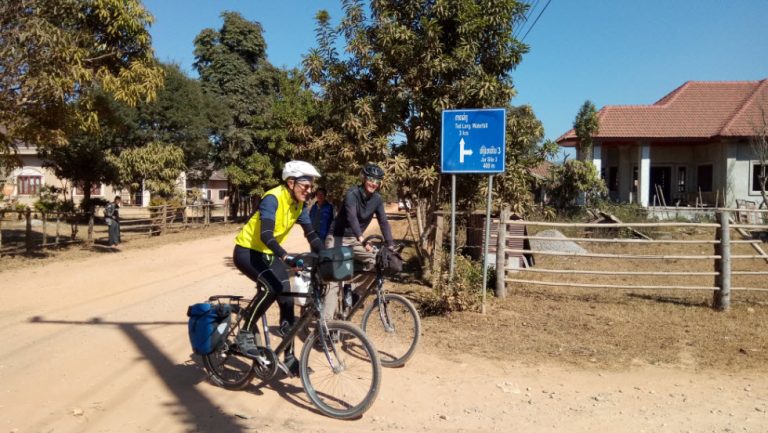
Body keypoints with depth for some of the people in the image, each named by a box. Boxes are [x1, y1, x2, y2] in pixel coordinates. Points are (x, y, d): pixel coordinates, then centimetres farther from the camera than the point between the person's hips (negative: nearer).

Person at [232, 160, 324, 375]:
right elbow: (266, 235, -36)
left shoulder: (298, 204, -3)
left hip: (269, 254, 7)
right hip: (247, 251, -7)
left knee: (287, 301, -1)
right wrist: (286, 257, -50)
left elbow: (311, 234, -1)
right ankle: (246, 334, -12)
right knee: (273, 287, -31)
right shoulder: (273, 198, -25)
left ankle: (289, 357, 9)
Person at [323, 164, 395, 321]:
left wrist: (391, 246, -21)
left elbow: (383, 222, -9)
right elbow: (351, 217, -36)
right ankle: (326, 320, -12)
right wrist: (361, 239, -51)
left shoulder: (377, 199, -4)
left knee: (376, 262, -15)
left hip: (355, 240, 6)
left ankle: (353, 290, 4)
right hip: (338, 239, -6)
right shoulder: (352, 194, -22)